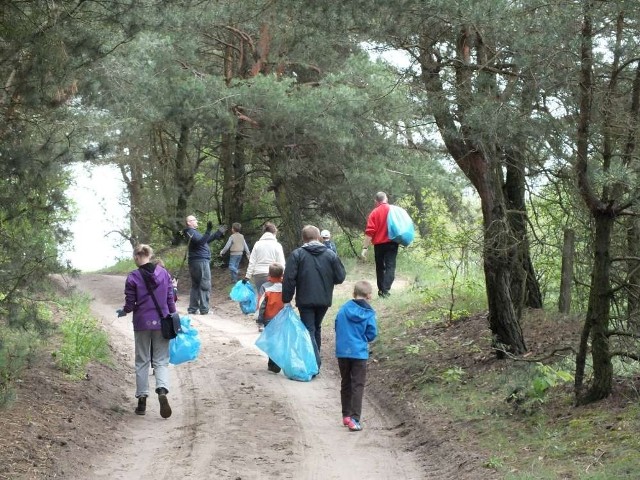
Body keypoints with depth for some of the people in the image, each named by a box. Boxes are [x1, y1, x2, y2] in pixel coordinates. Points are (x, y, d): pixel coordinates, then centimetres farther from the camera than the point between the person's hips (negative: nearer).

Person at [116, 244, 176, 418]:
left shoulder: (133, 277, -9)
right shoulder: (164, 273, -1)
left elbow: (130, 304, -6)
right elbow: (170, 299, 2)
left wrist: (123, 311, 16)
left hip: (142, 323, -1)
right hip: (162, 323, 2)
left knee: (142, 362, 13)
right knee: (161, 361, 6)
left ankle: (142, 400, 14)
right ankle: (162, 391, -21)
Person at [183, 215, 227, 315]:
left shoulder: (193, 232, 20)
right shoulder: (191, 232, -13)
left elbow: (206, 240, 27)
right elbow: (201, 241, -28)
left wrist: (219, 233, 30)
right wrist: (208, 231, -33)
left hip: (195, 262, 11)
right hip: (201, 261, -11)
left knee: (195, 285, 14)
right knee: (205, 286, -7)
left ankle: (192, 308, 17)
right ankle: (204, 309, -7)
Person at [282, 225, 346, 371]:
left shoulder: (297, 254, -8)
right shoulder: (330, 255, 0)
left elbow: (289, 279, -11)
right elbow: (340, 277, 1)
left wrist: (286, 299, -4)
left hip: (305, 300, -3)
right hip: (324, 300, 4)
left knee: (309, 330, 1)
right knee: (317, 328, 21)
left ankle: (315, 364, -12)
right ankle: (315, 362, 29)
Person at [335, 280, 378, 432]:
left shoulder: (343, 309, -1)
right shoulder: (368, 313, -9)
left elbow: (337, 327, 7)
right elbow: (372, 334, -5)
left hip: (342, 352, 4)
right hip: (359, 353, -3)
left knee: (345, 384, 17)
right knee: (357, 386, 0)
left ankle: (346, 416, 25)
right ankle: (354, 419, -10)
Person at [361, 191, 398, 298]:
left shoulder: (374, 213, -4)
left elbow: (369, 232, -10)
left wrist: (365, 248, -10)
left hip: (379, 244, 0)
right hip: (392, 242, 0)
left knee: (380, 267, 15)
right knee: (390, 266, -4)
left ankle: (381, 290, 20)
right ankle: (385, 290, -20)